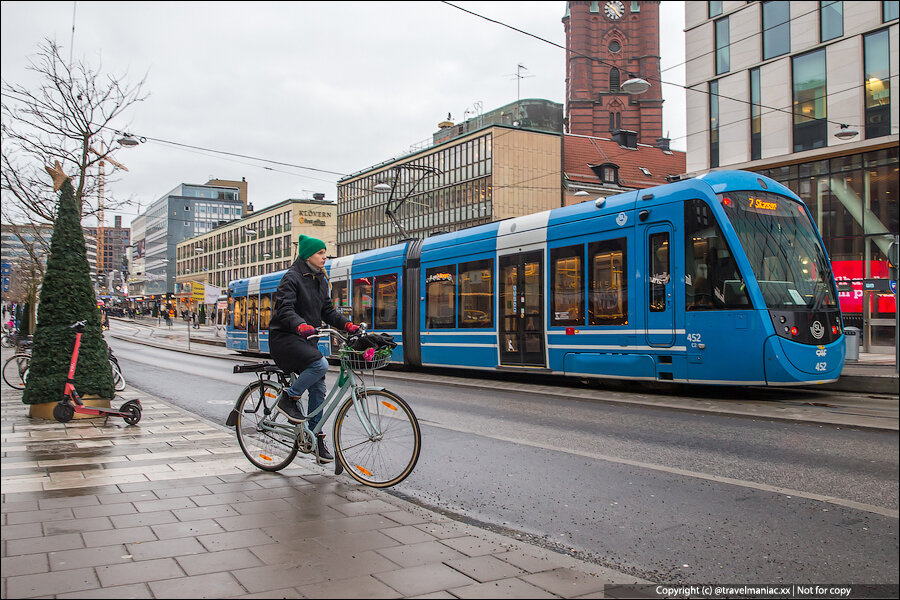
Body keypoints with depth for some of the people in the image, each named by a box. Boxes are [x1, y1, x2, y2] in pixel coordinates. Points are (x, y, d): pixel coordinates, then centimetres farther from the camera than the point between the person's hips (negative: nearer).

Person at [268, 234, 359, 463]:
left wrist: (347, 325, -3)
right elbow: (285, 309, -21)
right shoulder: (292, 278, -10)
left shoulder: (320, 281, 15)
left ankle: (315, 435, 15)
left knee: (318, 388, 3)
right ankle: (288, 399, -10)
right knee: (320, 364, -30)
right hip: (285, 338, -8)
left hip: (306, 339, 8)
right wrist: (300, 326, -40)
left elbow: (328, 311, 14)